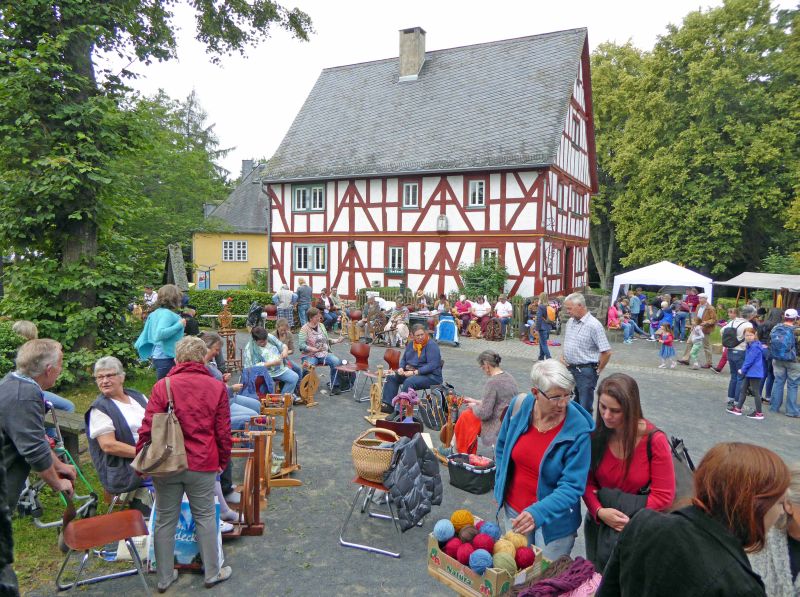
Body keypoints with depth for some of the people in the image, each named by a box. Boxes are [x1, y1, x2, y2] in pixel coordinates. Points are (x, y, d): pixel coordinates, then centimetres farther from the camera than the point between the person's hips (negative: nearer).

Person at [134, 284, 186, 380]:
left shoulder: (155, 313, 10)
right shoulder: (167, 314, -16)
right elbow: (160, 334, -28)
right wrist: (179, 325, -22)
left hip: (157, 355, 9)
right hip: (166, 358, -9)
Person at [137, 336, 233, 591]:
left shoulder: (163, 386, -6)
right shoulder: (217, 387, -3)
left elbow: (147, 428, -6)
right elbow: (223, 431, -1)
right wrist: (223, 461, 12)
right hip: (203, 465, 0)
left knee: (165, 520, 14)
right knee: (205, 518, 14)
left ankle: (164, 577, 27)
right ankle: (212, 573, 24)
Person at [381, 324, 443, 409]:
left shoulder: (432, 345, -12)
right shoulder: (411, 344, 11)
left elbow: (432, 365, -21)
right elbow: (404, 359, 21)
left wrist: (415, 372, -25)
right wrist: (401, 368, -3)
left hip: (430, 375, -8)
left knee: (409, 382, -34)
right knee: (391, 377, -8)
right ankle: (388, 405, -11)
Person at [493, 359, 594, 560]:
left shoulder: (578, 430, -25)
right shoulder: (519, 406, -14)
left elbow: (572, 486, -25)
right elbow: (502, 447, 4)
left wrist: (538, 513, -37)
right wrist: (500, 487, 5)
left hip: (553, 520, -4)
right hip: (513, 508, 4)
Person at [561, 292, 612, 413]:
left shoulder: (594, 325, -17)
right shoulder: (570, 321, 7)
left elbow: (606, 352, -18)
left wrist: (598, 370, -9)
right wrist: (562, 356, 7)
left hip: (585, 371, -7)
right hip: (569, 368, 7)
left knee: (585, 408, -1)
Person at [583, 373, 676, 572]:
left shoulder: (654, 440, -18)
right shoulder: (595, 434, -11)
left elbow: (664, 496, -14)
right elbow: (587, 482, -6)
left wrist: (630, 518, -17)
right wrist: (599, 511, -21)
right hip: (599, 524, 3)